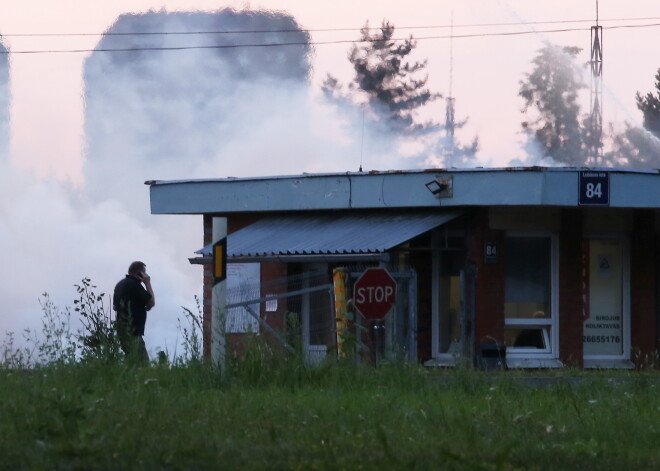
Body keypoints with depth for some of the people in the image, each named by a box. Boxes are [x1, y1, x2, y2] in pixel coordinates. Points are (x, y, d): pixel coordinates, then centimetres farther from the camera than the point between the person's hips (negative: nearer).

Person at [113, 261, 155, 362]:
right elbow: (151, 302, -12)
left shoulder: (120, 284, 17)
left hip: (122, 330, 10)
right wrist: (147, 283, -6)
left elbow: (115, 307, 27)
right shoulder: (134, 284, -14)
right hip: (132, 331, -10)